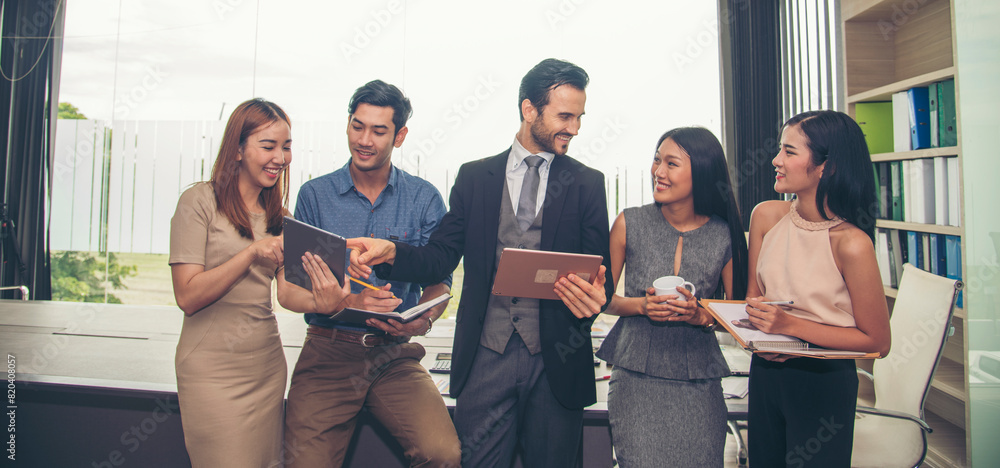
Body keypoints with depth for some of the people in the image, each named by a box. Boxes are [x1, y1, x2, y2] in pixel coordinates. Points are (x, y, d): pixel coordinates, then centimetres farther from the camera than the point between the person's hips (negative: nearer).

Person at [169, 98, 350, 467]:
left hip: (268, 367, 6)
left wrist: (319, 300, -22)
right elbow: (187, 296, -14)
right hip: (213, 371, -5)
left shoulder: (278, 215, 9)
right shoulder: (200, 201, -8)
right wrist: (252, 251, -24)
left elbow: (285, 290, 0)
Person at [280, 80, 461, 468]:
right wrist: (349, 302, -16)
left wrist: (424, 318, -17)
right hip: (328, 352, 1)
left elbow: (438, 282, 5)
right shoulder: (314, 195, 5)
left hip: (396, 354, 0)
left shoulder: (424, 198, 5)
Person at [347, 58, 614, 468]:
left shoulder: (587, 184, 6)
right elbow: (442, 257, 3)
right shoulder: (475, 176, 7)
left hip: (556, 359, 1)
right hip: (486, 357, 0)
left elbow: (600, 272, 3)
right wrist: (392, 252, -18)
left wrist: (594, 297, -21)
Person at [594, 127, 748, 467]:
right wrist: (641, 305, -16)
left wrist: (701, 315, -15)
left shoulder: (725, 235, -4)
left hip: (698, 385, 1)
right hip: (635, 378, -1)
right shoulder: (629, 224, -5)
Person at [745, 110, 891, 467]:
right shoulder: (766, 216, -6)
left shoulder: (851, 243, -21)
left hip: (824, 385, -5)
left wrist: (791, 325, -21)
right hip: (765, 373, 5)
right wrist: (761, 331, -13)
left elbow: (877, 342, -13)